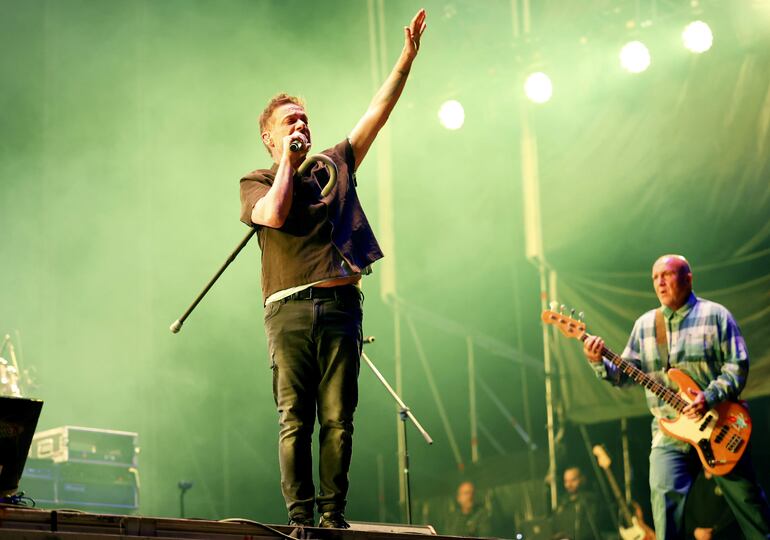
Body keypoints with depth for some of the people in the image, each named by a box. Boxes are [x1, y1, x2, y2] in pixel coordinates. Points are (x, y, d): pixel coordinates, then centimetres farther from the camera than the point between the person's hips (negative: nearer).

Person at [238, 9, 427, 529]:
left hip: (342, 305, 3)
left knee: (339, 418, 0)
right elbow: (275, 214, -13)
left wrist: (406, 60, 12)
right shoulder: (257, 182, 10)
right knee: (295, 419, -4)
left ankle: (334, 513, 3)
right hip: (291, 309, -3)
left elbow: (377, 113, 17)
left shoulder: (335, 165, 20)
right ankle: (300, 515, -2)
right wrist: (288, 163, -1)